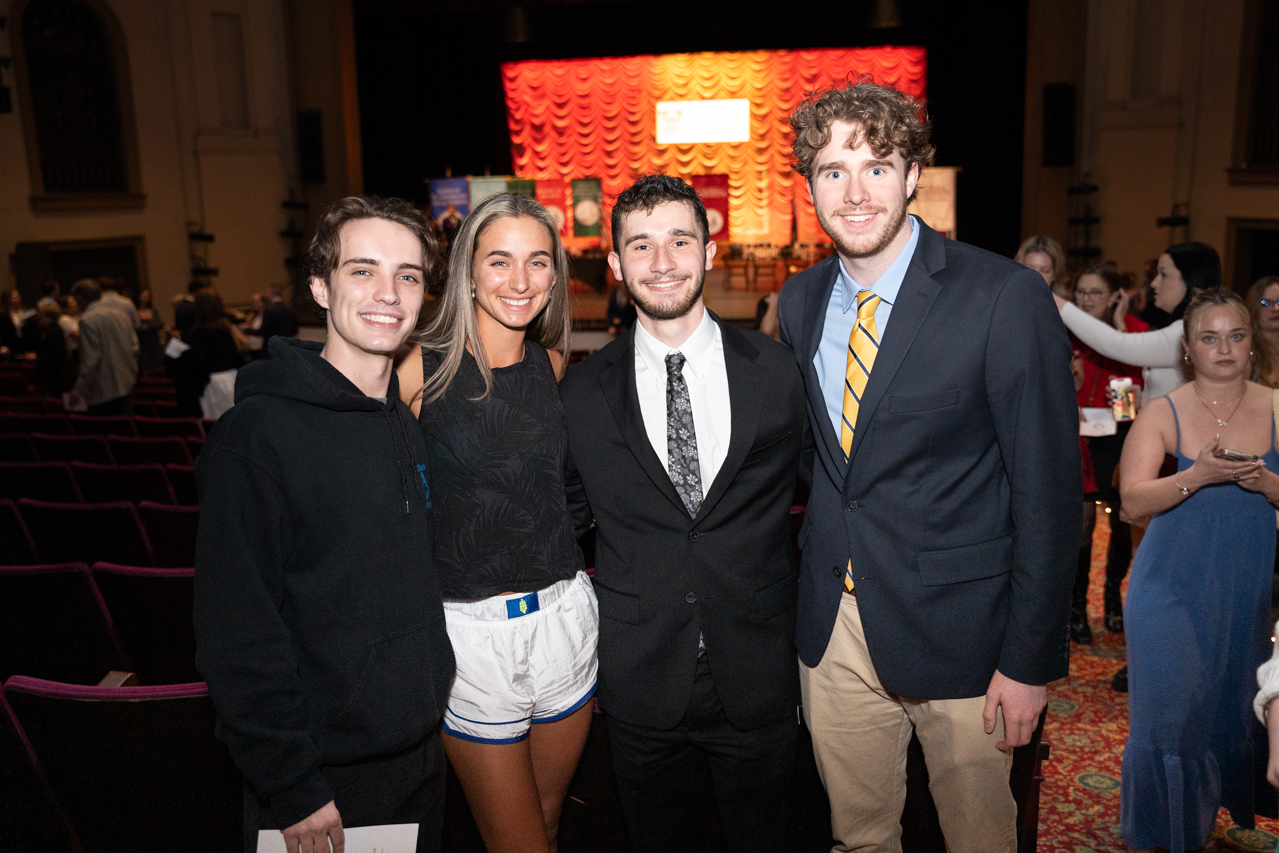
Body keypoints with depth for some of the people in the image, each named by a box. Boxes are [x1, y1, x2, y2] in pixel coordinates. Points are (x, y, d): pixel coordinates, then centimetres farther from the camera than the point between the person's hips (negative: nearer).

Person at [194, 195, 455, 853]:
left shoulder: (414, 422, 3)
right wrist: (290, 786, -17)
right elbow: (236, 631, -18)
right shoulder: (257, 433, -18)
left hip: (421, 749, 6)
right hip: (320, 776, -6)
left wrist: (427, 708, 10)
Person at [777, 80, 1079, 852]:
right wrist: (814, 590, 8)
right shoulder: (800, 302, 2)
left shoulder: (1006, 297, -14)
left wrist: (1030, 659, -12)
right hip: (832, 628, 4)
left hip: (956, 633, -4)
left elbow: (1048, 492, -13)